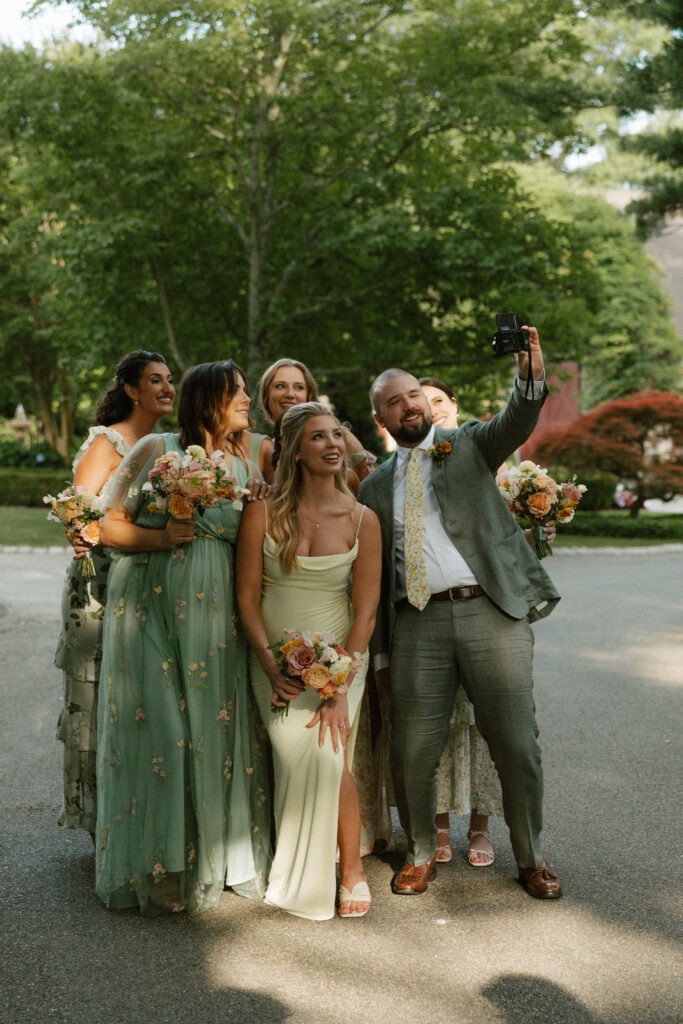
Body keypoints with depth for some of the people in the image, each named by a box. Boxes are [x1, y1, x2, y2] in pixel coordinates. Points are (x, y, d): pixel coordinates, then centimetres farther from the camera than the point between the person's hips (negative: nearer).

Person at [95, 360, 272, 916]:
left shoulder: (252, 458, 12)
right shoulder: (156, 450, 0)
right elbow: (111, 526, 0)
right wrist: (161, 537, -15)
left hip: (218, 614, 4)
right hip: (150, 606, -3)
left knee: (219, 726, 3)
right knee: (157, 728, -5)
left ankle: (220, 857, 15)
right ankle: (158, 866, 6)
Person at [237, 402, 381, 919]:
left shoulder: (362, 519, -3)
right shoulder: (265, 512, -5)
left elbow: (365, 610, -4)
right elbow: (247, 596, -1)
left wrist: (340, 686, -11)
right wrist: (272, 669, -10)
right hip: (276, 658, 0)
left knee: (327, 755, -18)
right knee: (297, 756, -15)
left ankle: (350, 867, 6)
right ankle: (304, 875, 7)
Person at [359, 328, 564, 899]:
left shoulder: (469, 444, 11)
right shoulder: (376, 487, 17)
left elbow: (517, 422, -10)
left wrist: (530, 375, -31)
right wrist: (375, 647, 10)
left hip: (492, 613, -2)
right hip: (418, 623, 2)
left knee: (517, 746, 1)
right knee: (412, 753, 1)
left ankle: (532, 858, 21)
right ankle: (421, 853, 25)